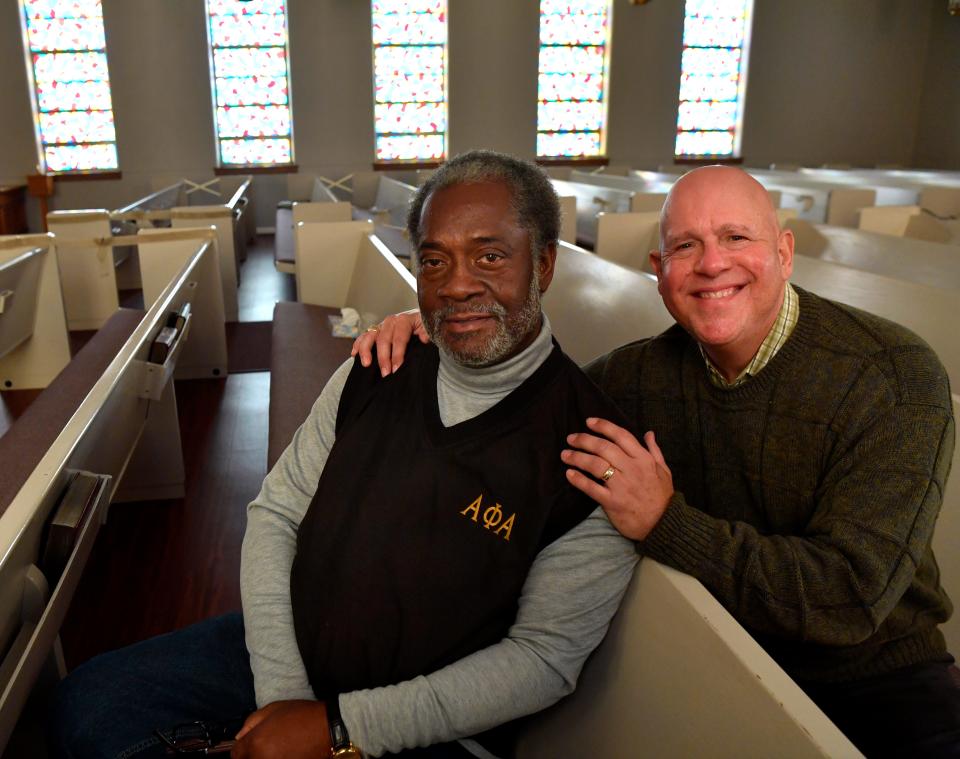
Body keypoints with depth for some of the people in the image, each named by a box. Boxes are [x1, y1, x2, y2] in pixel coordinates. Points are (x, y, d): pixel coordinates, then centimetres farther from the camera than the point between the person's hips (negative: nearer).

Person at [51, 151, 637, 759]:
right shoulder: (372, 378, -3)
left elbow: (546, 659, -17)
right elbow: (276, 514, 0)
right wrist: (283, 694, -11)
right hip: (292, 649, 5)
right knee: (89, 706, -3)